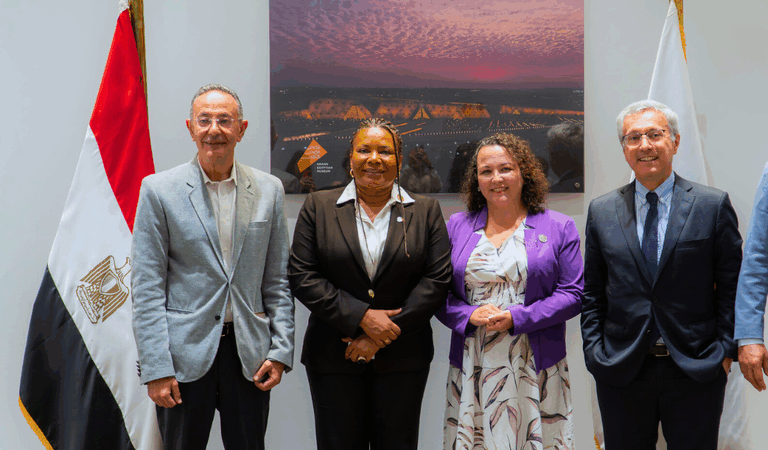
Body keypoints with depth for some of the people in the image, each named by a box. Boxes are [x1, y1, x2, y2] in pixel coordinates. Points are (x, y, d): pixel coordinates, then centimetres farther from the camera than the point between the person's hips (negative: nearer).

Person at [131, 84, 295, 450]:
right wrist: (155, 368, -9)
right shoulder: (159, 190, -3)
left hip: (250, 356, 2)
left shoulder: (268, 190, 6)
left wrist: (280, 350, 2)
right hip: (185, 354, -2)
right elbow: (147, 287, -5)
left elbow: (277, 280, 9)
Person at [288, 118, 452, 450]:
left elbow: (437, 279, -3)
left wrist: (385, 335, -11)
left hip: (403, 357, 1)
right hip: (333, 356, 0)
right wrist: (362, 317, -13)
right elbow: (301, 277, -4)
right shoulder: (318, 207, 3)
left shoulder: (426, 211, 5)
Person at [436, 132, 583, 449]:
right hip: (472, 369, 2)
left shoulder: (558, 227, 5)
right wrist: (469, 315, -11)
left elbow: (572, 294, -1)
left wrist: (517, 318, -13)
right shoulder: (457, 227, 11)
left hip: (535, 369, -1)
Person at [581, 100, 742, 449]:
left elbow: (731, 286, 1)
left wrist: (726, 350, -6)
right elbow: (592, 293, 9)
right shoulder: (601, 211, 6)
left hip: (696, 372, -1)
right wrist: (595, 353, 1)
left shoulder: (713, 205, 0)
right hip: (620, 374, 2)